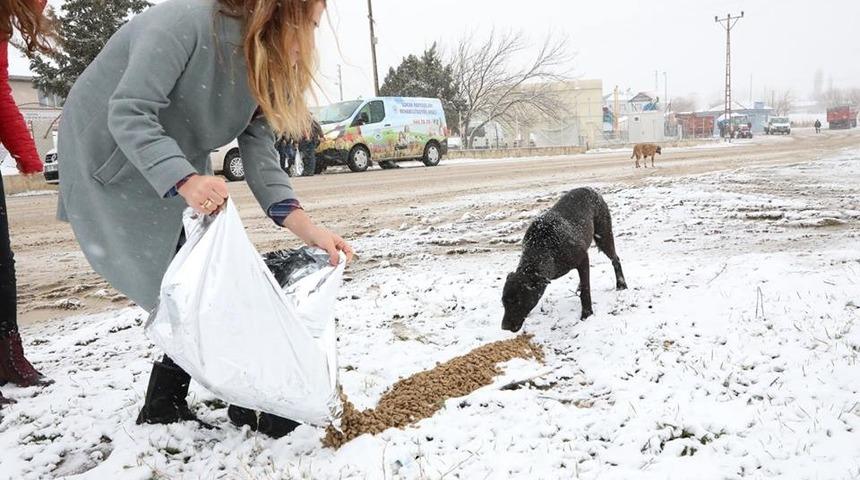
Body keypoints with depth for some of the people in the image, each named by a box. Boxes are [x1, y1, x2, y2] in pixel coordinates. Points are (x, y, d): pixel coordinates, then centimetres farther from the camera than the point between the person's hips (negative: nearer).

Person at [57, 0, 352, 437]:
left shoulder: (264, 60, -5)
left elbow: (258, 148, -12)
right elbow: (128, 114, -33)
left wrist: (303, 226, -25)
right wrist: (185, 181, -48)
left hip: (178, 168, 8)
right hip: (112, 158, -8)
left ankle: (165, 410, 15)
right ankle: (248, 406, 3)